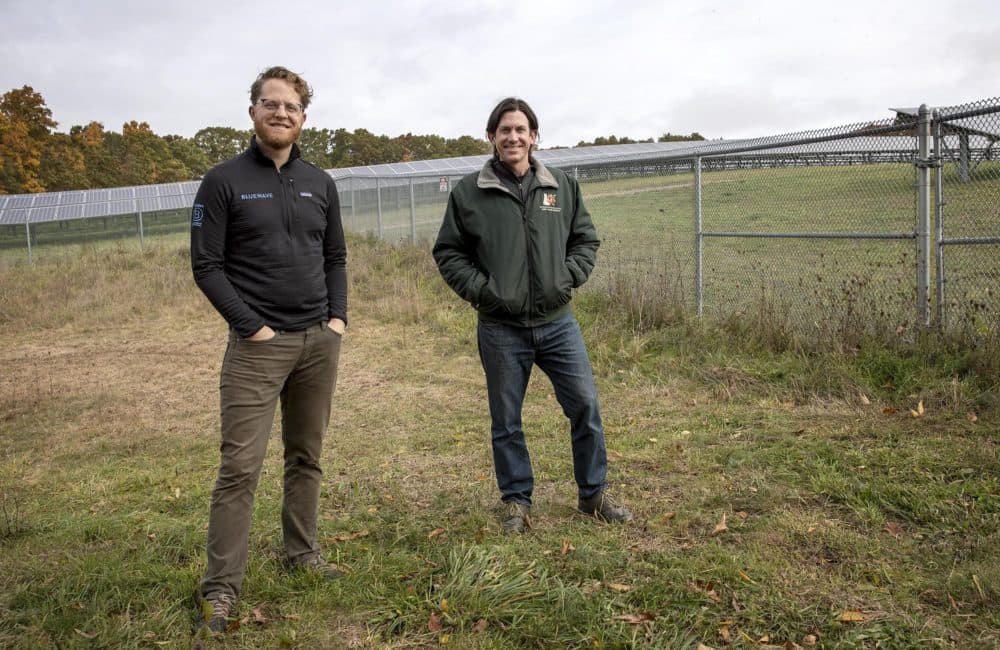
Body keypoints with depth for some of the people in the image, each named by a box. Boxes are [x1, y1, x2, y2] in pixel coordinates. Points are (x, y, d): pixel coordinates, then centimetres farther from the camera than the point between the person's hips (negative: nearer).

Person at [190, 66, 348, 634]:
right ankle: (222, 586, 3)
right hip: (258, 345, -4)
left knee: (308, 457, 12)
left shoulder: (320, 183, 11)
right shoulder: (224, 181, -2)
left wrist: (339, 315, 2)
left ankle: (304, 552, 27)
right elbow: (207, 265, -5)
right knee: (241, 466, -6)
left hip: (320, 342, 5)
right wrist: (251, 326, -11)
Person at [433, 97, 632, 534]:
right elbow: (448, 252, 2)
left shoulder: (563, 187, 5)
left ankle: (594, 494, 23)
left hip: (558, 322, 2)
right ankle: (516, 499, 26)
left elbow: (586, 239, 12)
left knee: (585, 406, 5)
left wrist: (569, 277, -4)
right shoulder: (469, 192, -3)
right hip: (501, 329, -2)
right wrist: (480, 288, -10)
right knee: (506, 420, 9)